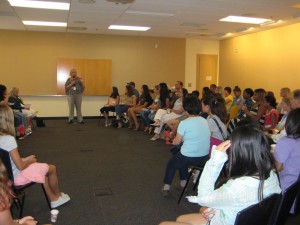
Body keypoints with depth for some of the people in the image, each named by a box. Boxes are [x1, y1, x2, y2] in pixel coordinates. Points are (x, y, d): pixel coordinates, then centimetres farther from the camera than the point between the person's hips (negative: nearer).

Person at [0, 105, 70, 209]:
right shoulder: (9, 139, -29)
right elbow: (20, 166, -23)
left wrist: (25, 159, 5)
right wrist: (29, 161, -4)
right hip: (16, 176, -9)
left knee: (43, 168, 24)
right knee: (52, 168, 8)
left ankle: (54, 199, 29)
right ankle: (58, 195, 34)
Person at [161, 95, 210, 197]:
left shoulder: (184, 123, -16)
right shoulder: (205, 121, 1)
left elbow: (176, 142, -7)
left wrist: (174, 140, 15)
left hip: (189, 158, -6)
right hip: (204, 158, 6)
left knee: (171, 163, 25)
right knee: (181, 158, 34)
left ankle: (166, 187, 25)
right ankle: (183, 183, 40)